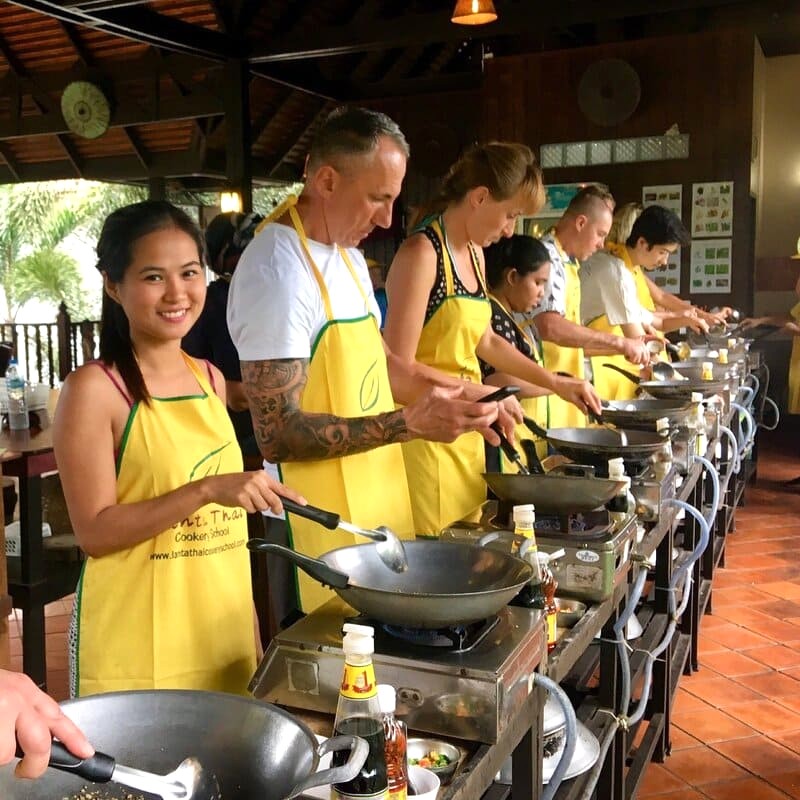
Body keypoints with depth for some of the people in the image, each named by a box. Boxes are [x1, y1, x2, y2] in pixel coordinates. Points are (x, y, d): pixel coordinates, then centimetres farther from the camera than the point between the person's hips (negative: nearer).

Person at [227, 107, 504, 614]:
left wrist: (460, 399, 5)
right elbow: (278, 434, -24)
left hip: (379, 507, 9)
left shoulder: (348, 254, 10)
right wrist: (409, 424, -26)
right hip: (323, 533, -9)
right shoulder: (278, 270, -21)